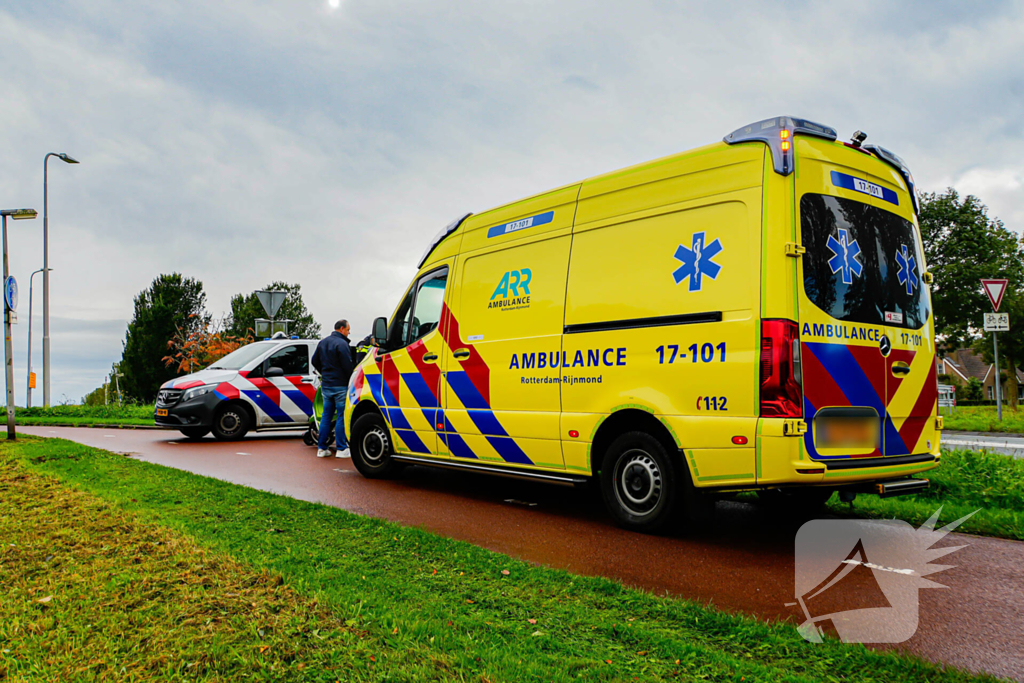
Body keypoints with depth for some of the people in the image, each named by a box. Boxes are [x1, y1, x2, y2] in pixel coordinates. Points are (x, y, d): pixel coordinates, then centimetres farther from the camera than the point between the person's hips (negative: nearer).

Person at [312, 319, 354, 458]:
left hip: (326, 385, 8)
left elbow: (315, 361, 21)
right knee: (342, 417, -2)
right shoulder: (341, 344, -15)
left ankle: (321, 448, 14)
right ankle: (342, 449, 0)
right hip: (340, 385, -8)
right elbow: (347, 365, -18)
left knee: (326, 416, 12)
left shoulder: (323, 342, 12)